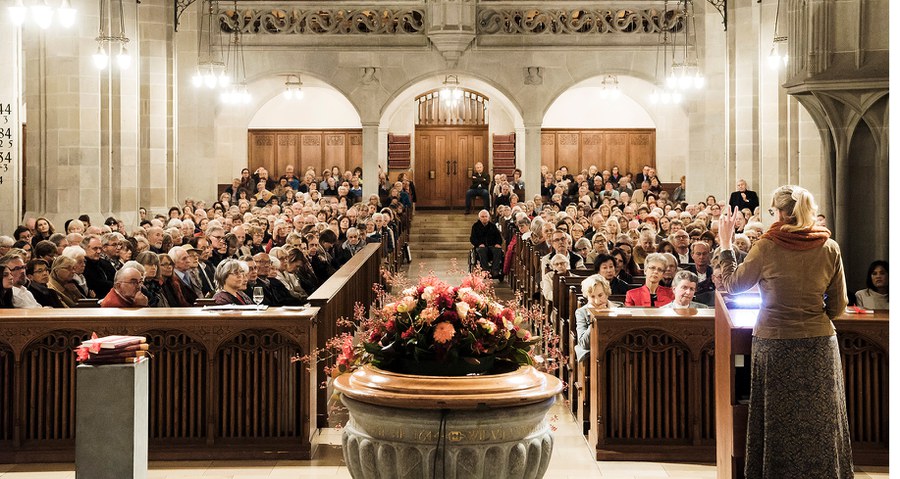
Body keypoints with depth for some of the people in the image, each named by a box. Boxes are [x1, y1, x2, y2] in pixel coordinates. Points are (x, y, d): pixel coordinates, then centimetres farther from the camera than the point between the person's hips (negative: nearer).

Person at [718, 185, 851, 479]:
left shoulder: (767, 247, -10)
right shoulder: (830, 248, -3)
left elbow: (732, 284, 2)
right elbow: (838, 306, 2)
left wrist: (725, 244, 11)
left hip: (775, 344, -2)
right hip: (820, 344, 2)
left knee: (779, 423, 10)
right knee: (820, 423, 12)